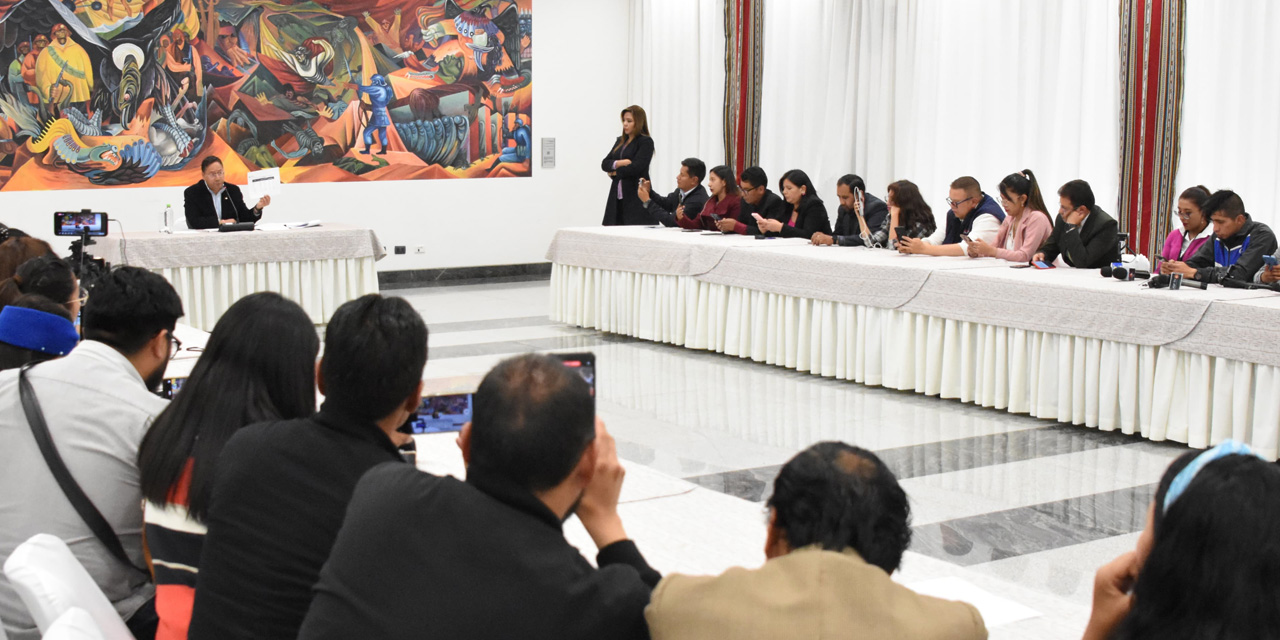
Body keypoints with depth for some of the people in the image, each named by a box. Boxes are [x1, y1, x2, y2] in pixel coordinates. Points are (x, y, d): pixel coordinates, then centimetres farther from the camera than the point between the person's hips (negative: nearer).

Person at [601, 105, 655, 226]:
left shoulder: (646, 142, -3)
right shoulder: (620, 141, 17)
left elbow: (636, 167, -14)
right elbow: (604, 163, 9)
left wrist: (615, 173, -1)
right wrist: (619, 163, -11)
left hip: (636, 197, -6)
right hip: (617, 197, 6)